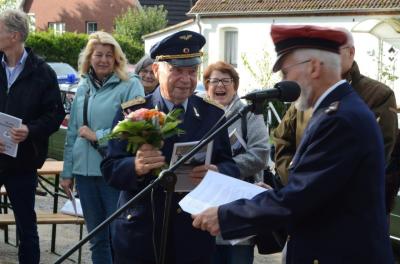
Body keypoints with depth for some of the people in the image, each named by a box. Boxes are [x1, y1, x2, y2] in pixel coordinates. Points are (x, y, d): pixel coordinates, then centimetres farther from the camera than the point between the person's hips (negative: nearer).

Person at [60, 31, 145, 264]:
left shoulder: (130, 85, -4)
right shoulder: (83, 88, 13)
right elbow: (72, 133, 17)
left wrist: (97, 136, -10)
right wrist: (67, 171, 15)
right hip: (85, 171, 5)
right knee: (97, 238, 13)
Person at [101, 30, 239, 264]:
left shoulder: (213, 115, 5)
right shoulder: (132, 112, -1)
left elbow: (230, 167, 1)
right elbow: (110, 168, -6)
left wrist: (216, 173, -22)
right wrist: (136, 166, -28)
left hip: (194, 238, 2)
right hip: (139, 236, -1)